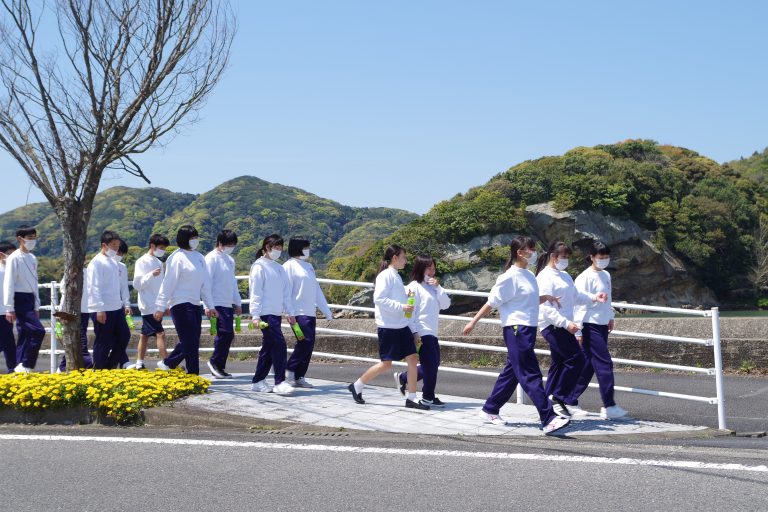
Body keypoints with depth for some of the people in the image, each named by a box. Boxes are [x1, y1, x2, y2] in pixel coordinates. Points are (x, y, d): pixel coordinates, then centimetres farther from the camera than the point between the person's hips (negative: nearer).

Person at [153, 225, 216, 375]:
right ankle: (193, 375, 0)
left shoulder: (199, 257, 13)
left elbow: (205, 283, 16)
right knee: (190, 342, -9)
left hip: (194, 305, 8)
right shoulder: (178, 258, -8)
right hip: (180, 305, -8)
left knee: (189, 342, 9)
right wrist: (160, 307, -11)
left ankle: (167, 363, 23)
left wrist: (210, 306, 15)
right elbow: (168, 283, -10)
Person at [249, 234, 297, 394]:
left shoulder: (279, 268, 18)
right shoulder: (259, 266, -5)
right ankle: (279, 382, -12)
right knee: (279, 345, -14)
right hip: (266, 313, -8)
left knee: (269, 348, 10)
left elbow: (286, 291, 19)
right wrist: (255, 315, -15)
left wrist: (290, 312, 13)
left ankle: (258, 381, 18)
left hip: (276, 313, 8)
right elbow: (255, 292, -10)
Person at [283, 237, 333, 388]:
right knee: (306, 342, -17)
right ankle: (289, 370, -3)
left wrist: (327, 311, 20)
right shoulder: (289, 266, -4)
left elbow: (317, 290, 22)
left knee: (308, 346, 5)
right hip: (299, 312, -8)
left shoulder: (308, 266, 20)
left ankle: (299, 377, 11)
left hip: (311, 313, 8)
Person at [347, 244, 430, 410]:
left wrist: (412, 327, 17)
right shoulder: (385, 275, -10)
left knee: (412, 359, 1)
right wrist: (401, 306, -24)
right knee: (386, 364, -3)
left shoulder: (396, 276, 16)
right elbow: (379, 299, -20)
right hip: (388, 327, -8)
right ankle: (357, 386, 13)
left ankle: (411, 398, 5)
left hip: (402, 326, 8)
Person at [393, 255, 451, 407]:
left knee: (433, 364, 12)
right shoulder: (414, 287, -6)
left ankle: (403, 377, 26)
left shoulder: (433, 287, 17)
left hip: (432, 333, 8)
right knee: (431, 363, -6)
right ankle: (428, 397, 6)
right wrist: (414, 333, -16)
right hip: (421, 332, -8)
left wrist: (438, 287, -3)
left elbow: (446, 304, 8)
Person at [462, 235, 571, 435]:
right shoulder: (510, 277, -12)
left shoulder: (529, 276, 14)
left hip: (528, 330, 9)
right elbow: (492, 302, -7)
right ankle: (549, 419, -13)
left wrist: (546, 297, 9)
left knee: (511, 372, 15)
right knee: (531, 375, -10)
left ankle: (490, 410, 26)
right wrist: (473, 322, -5)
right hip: (516, 329, -9)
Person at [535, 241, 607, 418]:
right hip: (552, 326, -10)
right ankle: (558, 397, -7)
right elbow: (546, 308, -19)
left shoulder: (564, 276, 18)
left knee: (559, 364, 12)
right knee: (577, 359, -13)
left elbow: (576, 296, 24)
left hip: (561, 326, 10)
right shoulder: (545, 277, -12)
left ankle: (548, 403, 18)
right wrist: (566, 323, -25)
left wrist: (594, 297, 7)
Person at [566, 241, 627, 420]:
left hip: (602, 325, 8)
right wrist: (578, 330, -17)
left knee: (588, 366, 11)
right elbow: (581, 304, -15)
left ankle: (570, 400, 20)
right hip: (590, 326, -8)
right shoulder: (585, 277, -13)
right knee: (604, 364, -10)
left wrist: (610, 318, 25)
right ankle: (609, 407, -8)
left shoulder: (606, 275, 12)